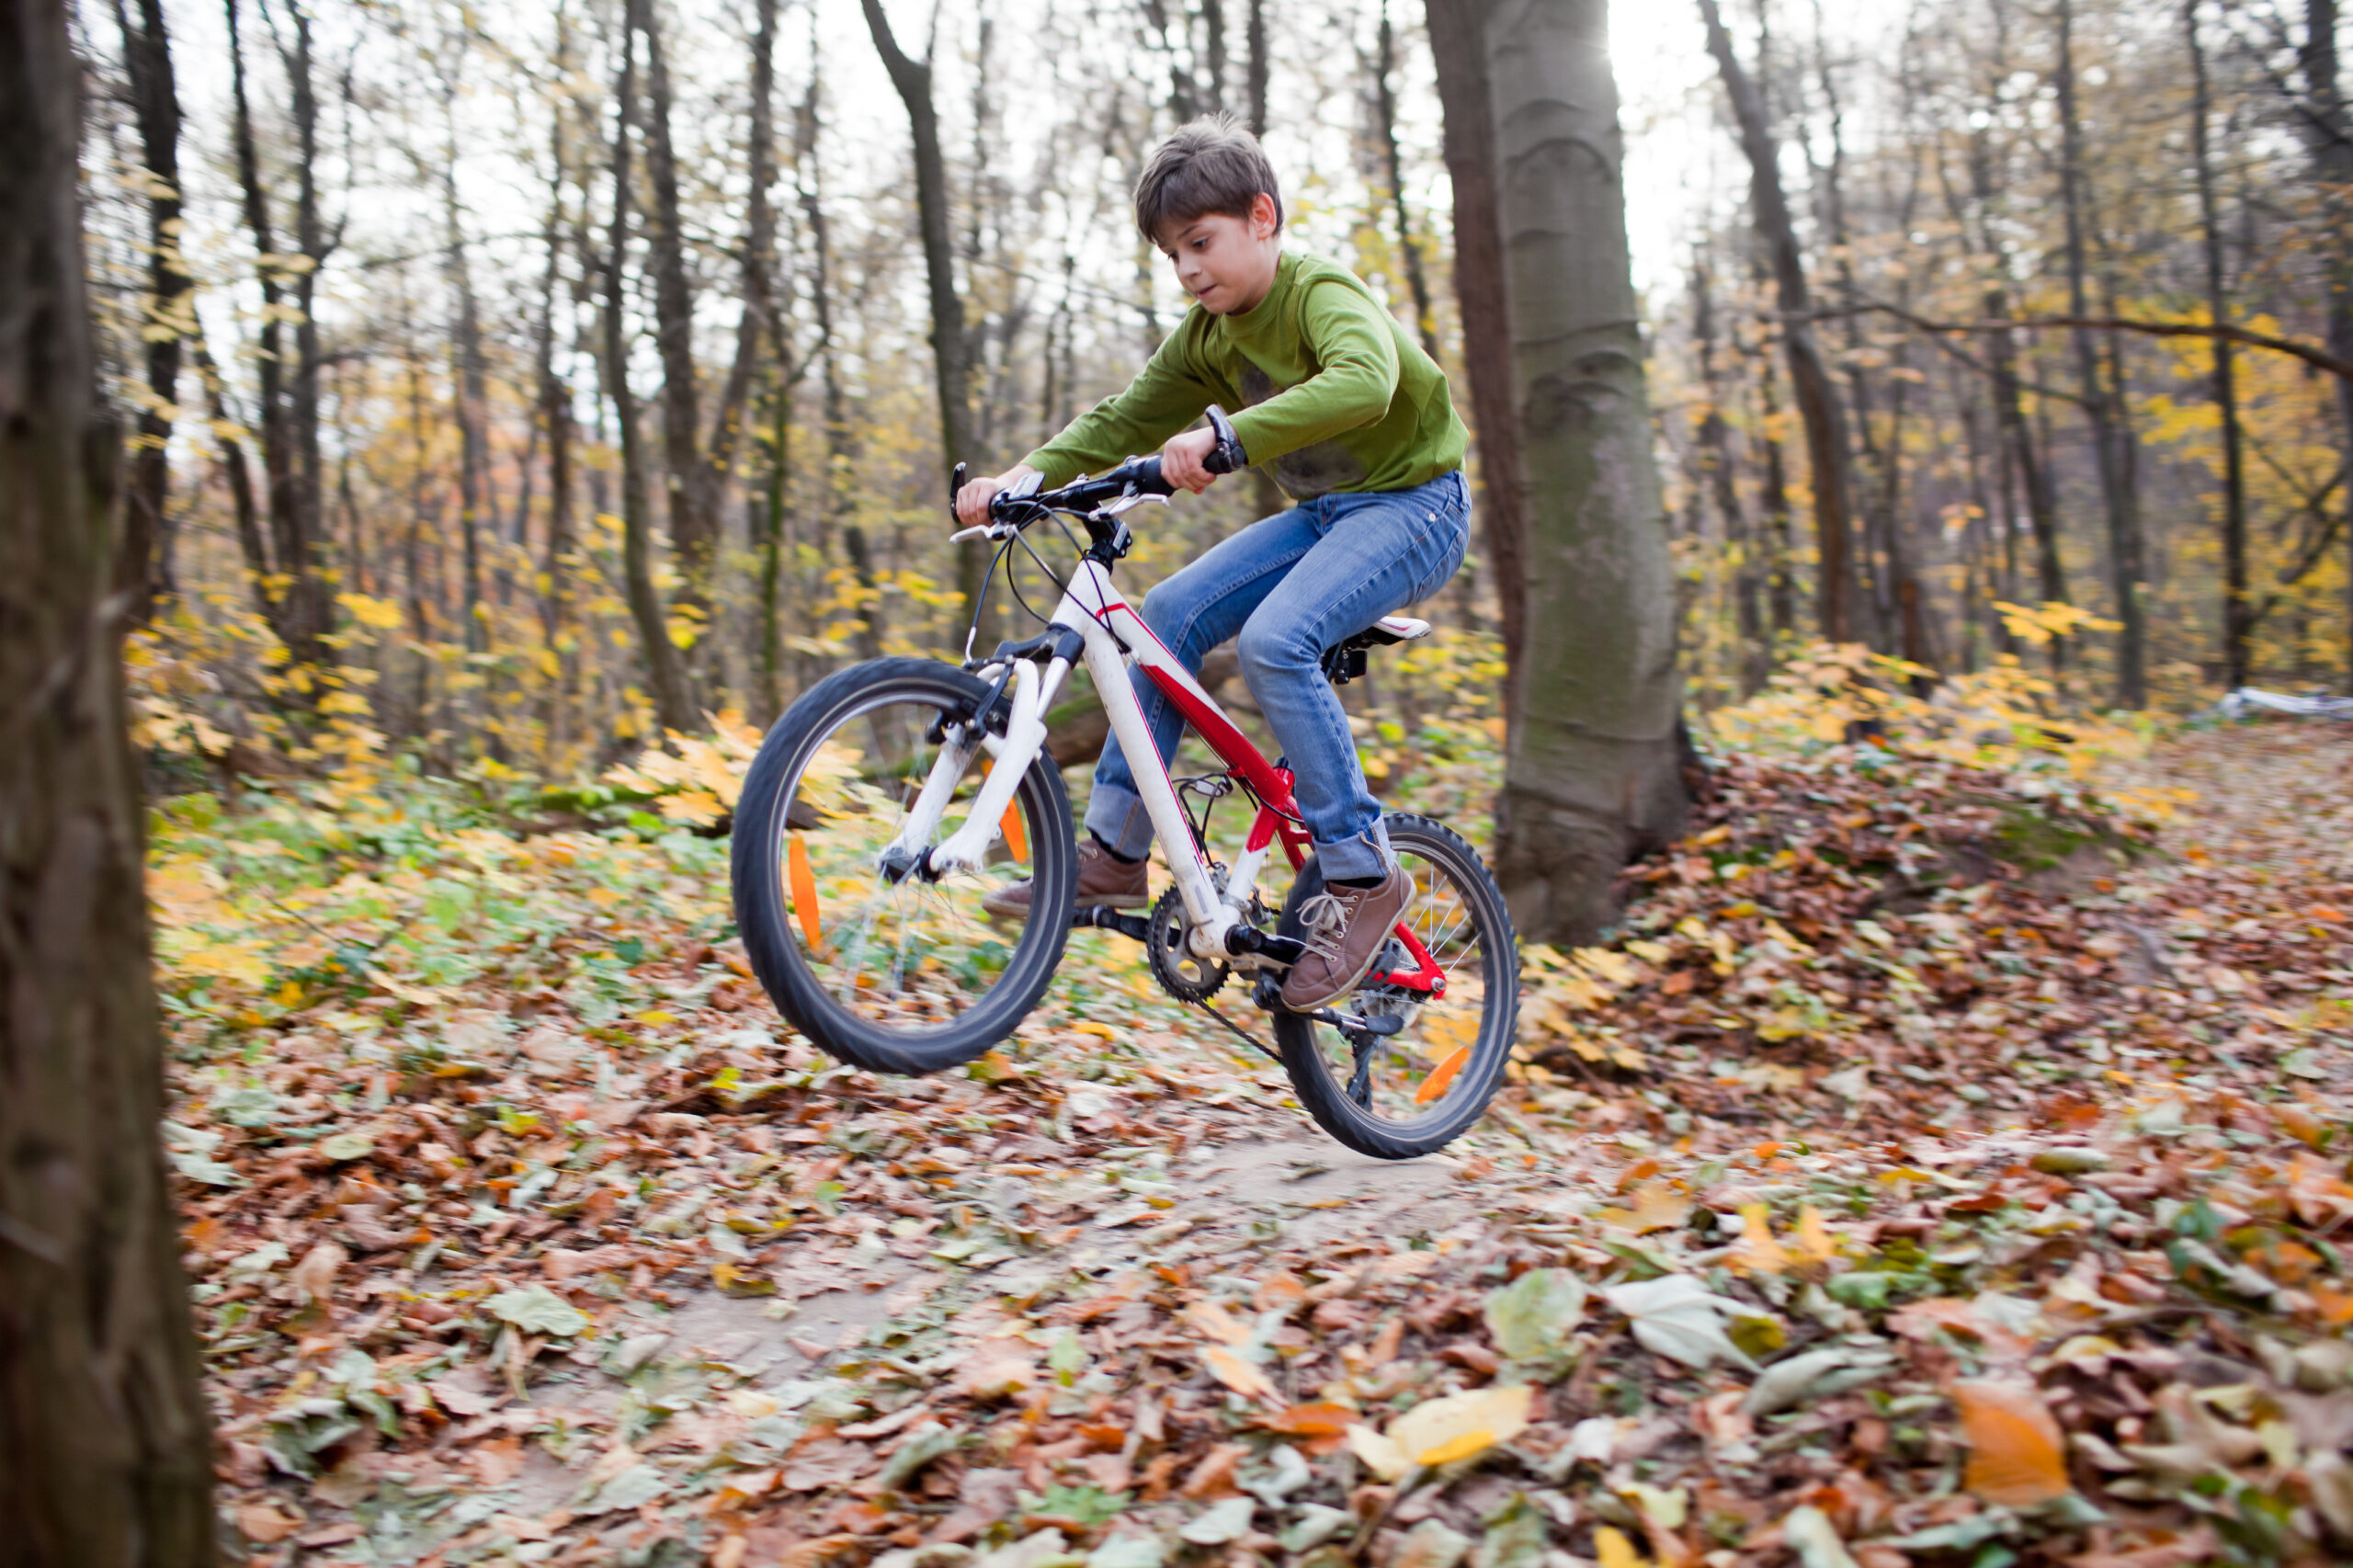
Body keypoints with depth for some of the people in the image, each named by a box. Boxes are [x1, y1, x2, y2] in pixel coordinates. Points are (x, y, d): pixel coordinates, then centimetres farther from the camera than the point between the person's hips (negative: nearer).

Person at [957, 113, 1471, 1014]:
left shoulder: (1323, 295, -19)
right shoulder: (1208, 334, 5)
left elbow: (1361, 383, -41)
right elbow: (1125, 419, 5)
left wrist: (1222, 439, -50)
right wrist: (1024, 477, -12)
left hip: (1412, 504, -8)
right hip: (1323, 513, 8)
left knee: (1273, 640, -31)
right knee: (1168, 616, -8)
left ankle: (1361, 876, -20)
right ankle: (1113, 854, -2)